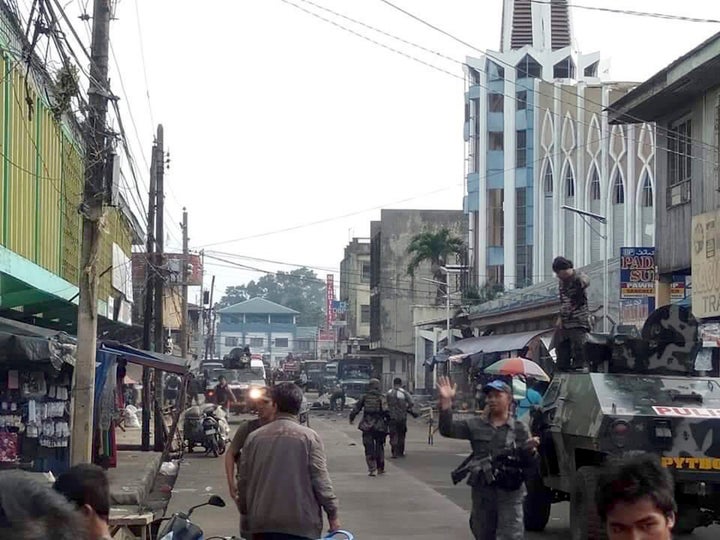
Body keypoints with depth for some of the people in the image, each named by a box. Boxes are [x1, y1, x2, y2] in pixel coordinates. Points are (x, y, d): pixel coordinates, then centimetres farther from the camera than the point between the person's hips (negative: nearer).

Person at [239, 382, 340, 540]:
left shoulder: (254, 437, 3)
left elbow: (244, 481, 8)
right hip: (301, 524, -3)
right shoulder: (308, 437, -6)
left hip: (262, 525, 3)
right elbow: (321, 481, -8)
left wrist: (245, 510, 23)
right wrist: (332, 514, 2)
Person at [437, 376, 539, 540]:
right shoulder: (476, 425, 6)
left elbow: (528, 464, 0)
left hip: (510, 491, -3)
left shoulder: (519, 428, 2)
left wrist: (529, 450, -23)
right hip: (482, 491, 3)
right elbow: (447, 430, -4)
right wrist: (446, 402, -15)